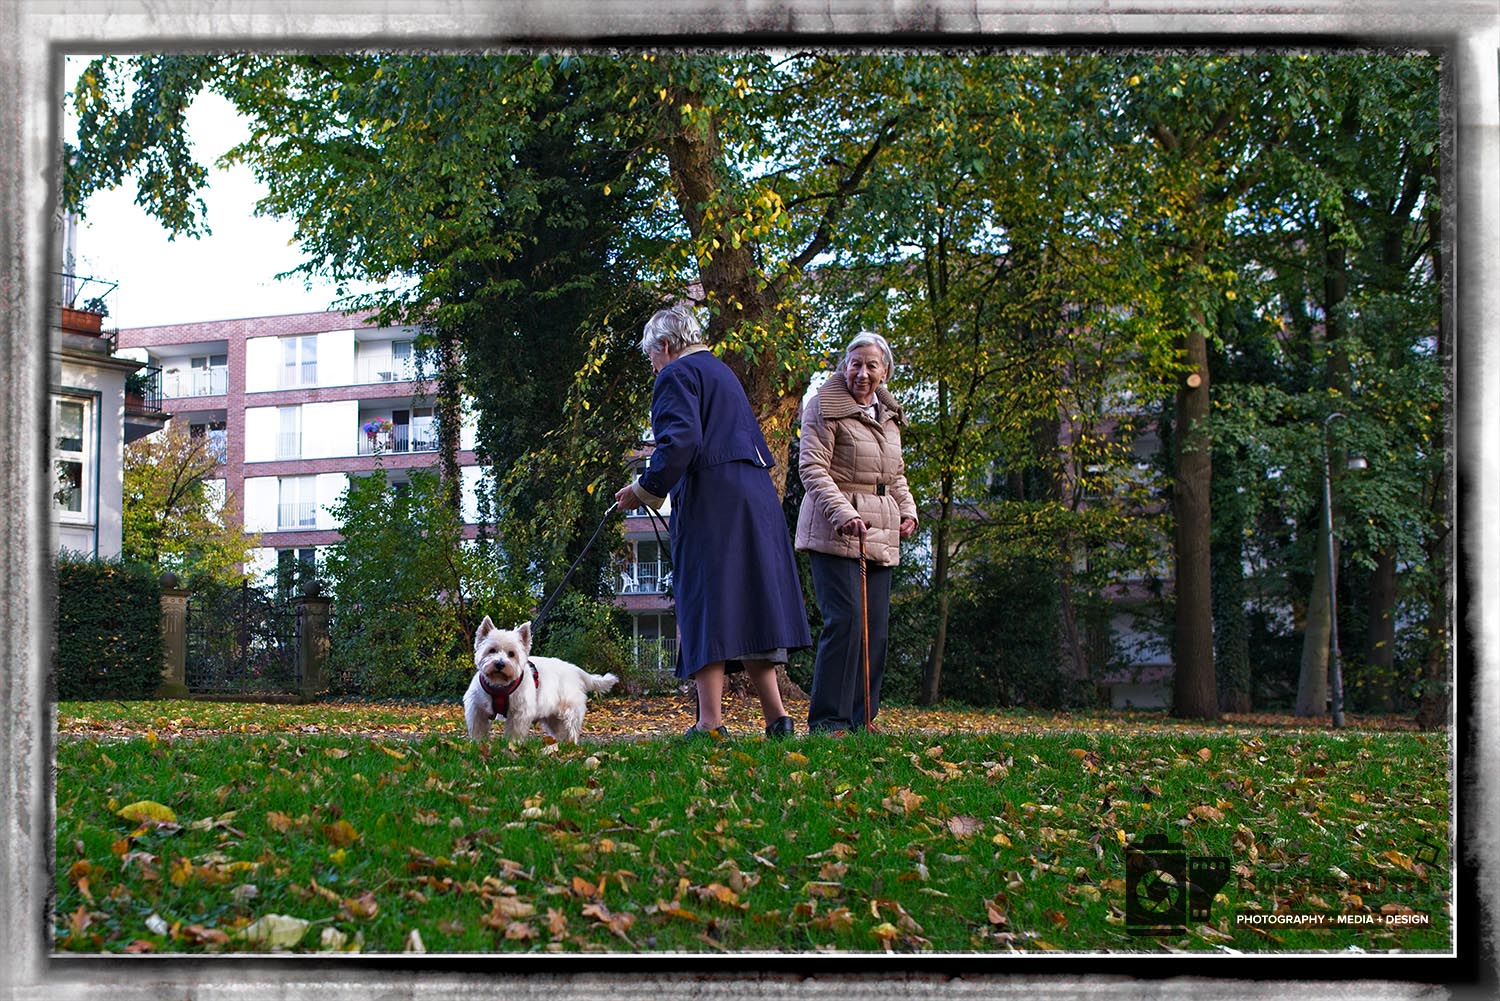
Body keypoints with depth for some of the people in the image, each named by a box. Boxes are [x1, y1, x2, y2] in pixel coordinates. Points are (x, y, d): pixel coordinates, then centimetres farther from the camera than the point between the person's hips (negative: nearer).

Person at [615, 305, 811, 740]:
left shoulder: (677, 375, -3)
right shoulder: (722, 371, 25)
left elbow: (680, 441, -18)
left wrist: (645, 488, -10)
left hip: (709, 502, -8)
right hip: (756, 498, 8)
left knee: (706, 603, -8)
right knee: (748, 602, 10)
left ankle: (711, 721, -12)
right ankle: (776, 715, 7)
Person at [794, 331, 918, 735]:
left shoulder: (889, 415, 18)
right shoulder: (825, 407, -4)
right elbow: (812, 467, -12)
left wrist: (908, 511, 10)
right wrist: (843, 513, -23)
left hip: (880, 535, 8)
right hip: (835, 532, -7)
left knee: (876, 626, 6)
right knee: (846, 620, -15)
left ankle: (861, 718, 12)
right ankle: (828, 720, -11)